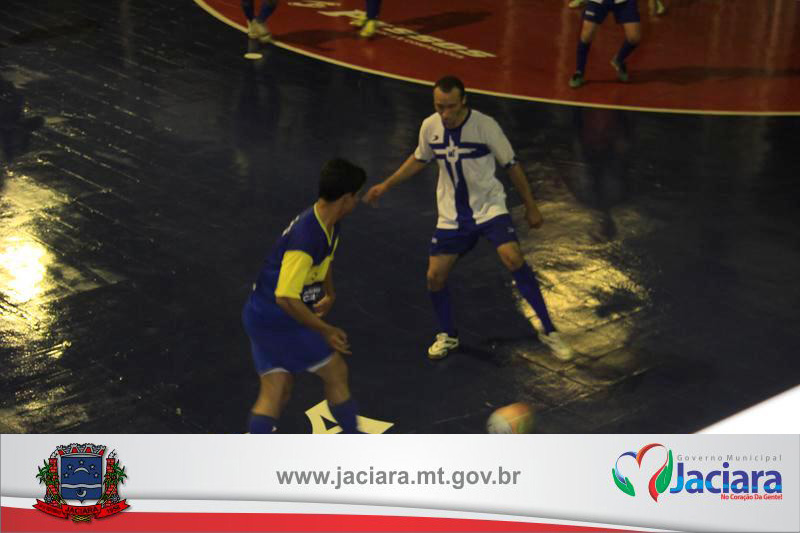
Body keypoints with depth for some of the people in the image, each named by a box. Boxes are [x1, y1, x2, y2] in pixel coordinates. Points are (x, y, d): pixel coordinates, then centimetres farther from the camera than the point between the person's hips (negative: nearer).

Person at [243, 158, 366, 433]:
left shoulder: (328, 224, 1)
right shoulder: (306, 238, -30)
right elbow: (286, 298, -31)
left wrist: (330, 295, 33)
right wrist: (326, 331, -23)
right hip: (281, 320, -9)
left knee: (275, 392, 9)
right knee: (336, 372, 6)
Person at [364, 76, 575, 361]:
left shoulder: (485, 125, -18)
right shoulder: (429, 127, -7)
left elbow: (511, 164, -6)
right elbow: (420, 159, 15)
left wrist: (530, 206, -1)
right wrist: (386, 185, 14)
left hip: (489, 207, -4)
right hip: (451, 216, 4)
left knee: (513, 259, -25)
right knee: (435, 276, -1)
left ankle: (549, 331, -13)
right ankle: (448, 336, 27)